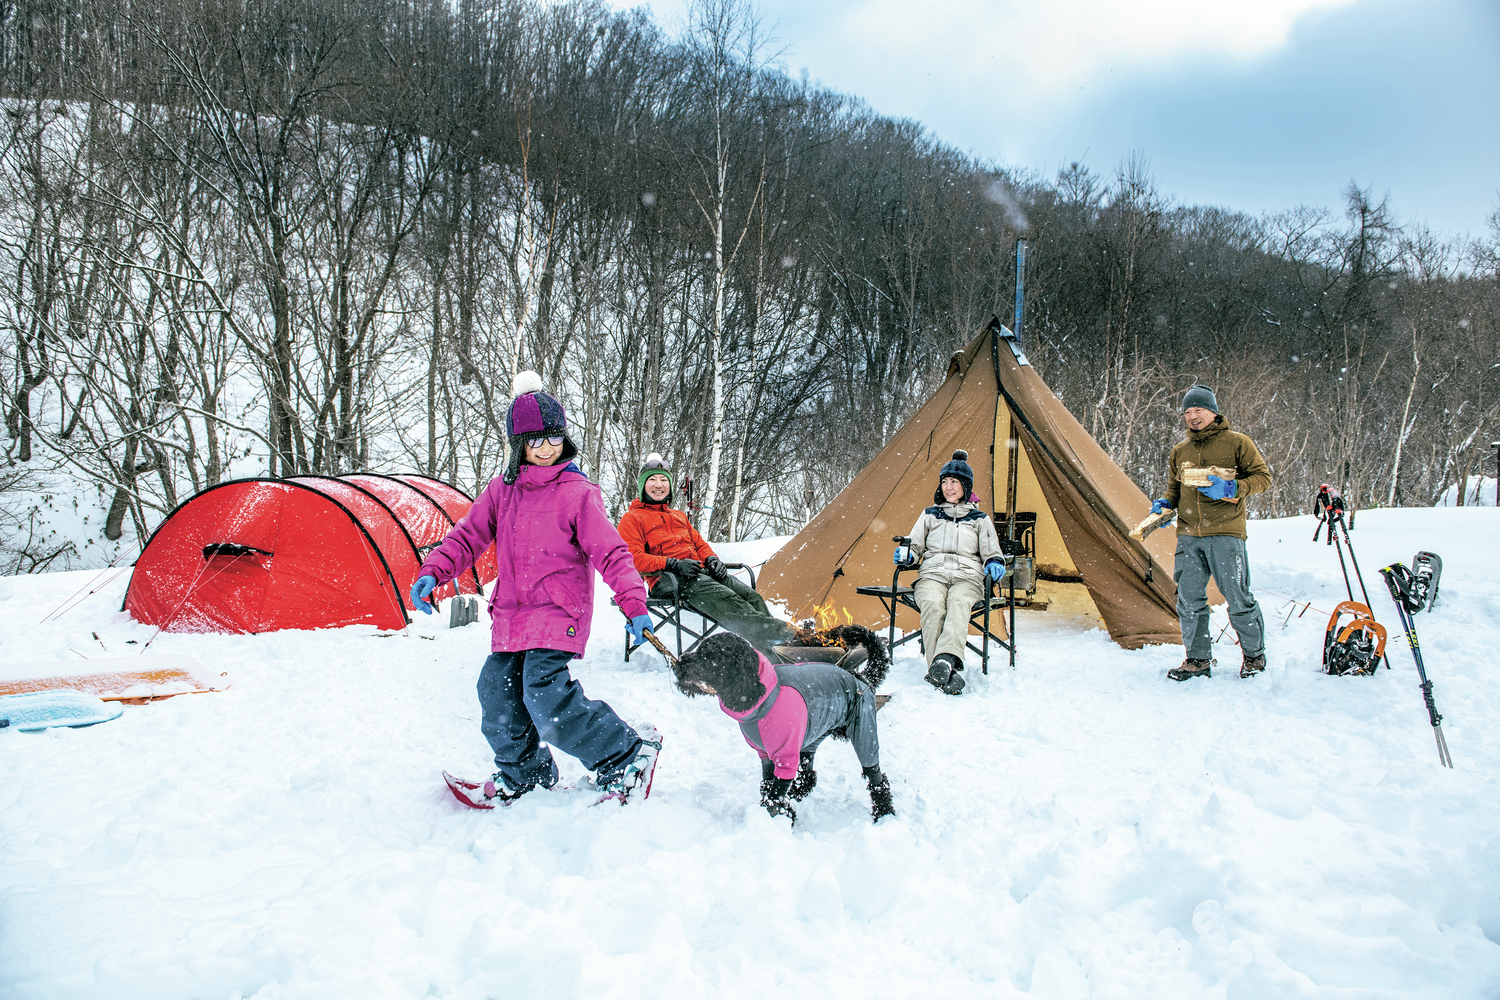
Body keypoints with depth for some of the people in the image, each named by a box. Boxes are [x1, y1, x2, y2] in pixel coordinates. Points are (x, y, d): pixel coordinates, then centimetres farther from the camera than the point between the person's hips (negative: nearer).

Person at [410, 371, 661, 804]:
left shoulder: (578, 493, -7)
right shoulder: (501, 490, 8)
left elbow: (611, 553, -10)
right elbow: (467, 537, 12)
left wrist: (634, 604, -19)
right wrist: (432, 572, -4)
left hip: (558, 615, -6)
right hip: (510, 617, 6)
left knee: (547, 698, -19)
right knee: (498, 698, 7)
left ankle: (627, 754, -4)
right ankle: (523, 774, 30)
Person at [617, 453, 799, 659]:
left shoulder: (679, 516, 32)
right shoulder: (632, 519, 8)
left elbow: (700, 545, 31)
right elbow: (633, 559, -6)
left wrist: (712, 559, 5)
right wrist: (673, 564, -18)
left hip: (701, 571, 7)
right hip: (670, 580, -7)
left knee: (749, 594, -19)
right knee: (723, 597, -35)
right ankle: (769, 632, -52)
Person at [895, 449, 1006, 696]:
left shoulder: (980, 519, 22)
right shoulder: (929, 515, 24)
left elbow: (991, 553, 20)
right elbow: (915, 547, 22)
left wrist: (995, 564, -4)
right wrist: (905, 555, -2)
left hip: (967, 577, 0)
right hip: (932, 575, 1)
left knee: (958, 602, -39)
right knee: (933, 603, -37)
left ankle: (945, 659, -59)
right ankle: (951, 670, -48)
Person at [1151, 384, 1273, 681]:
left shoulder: (1236, 442, 2)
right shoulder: (1180, 451, 16)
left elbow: (1263, 477, 1)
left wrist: (1232, 489, -16)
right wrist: (1166, 503, 6)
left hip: (1225, 533, -5)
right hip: (1188, 535, 5)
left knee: (1238, 598, -2)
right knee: (1189, 599, 2)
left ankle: (1254, 656, 17)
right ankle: (1198, 659, 13)